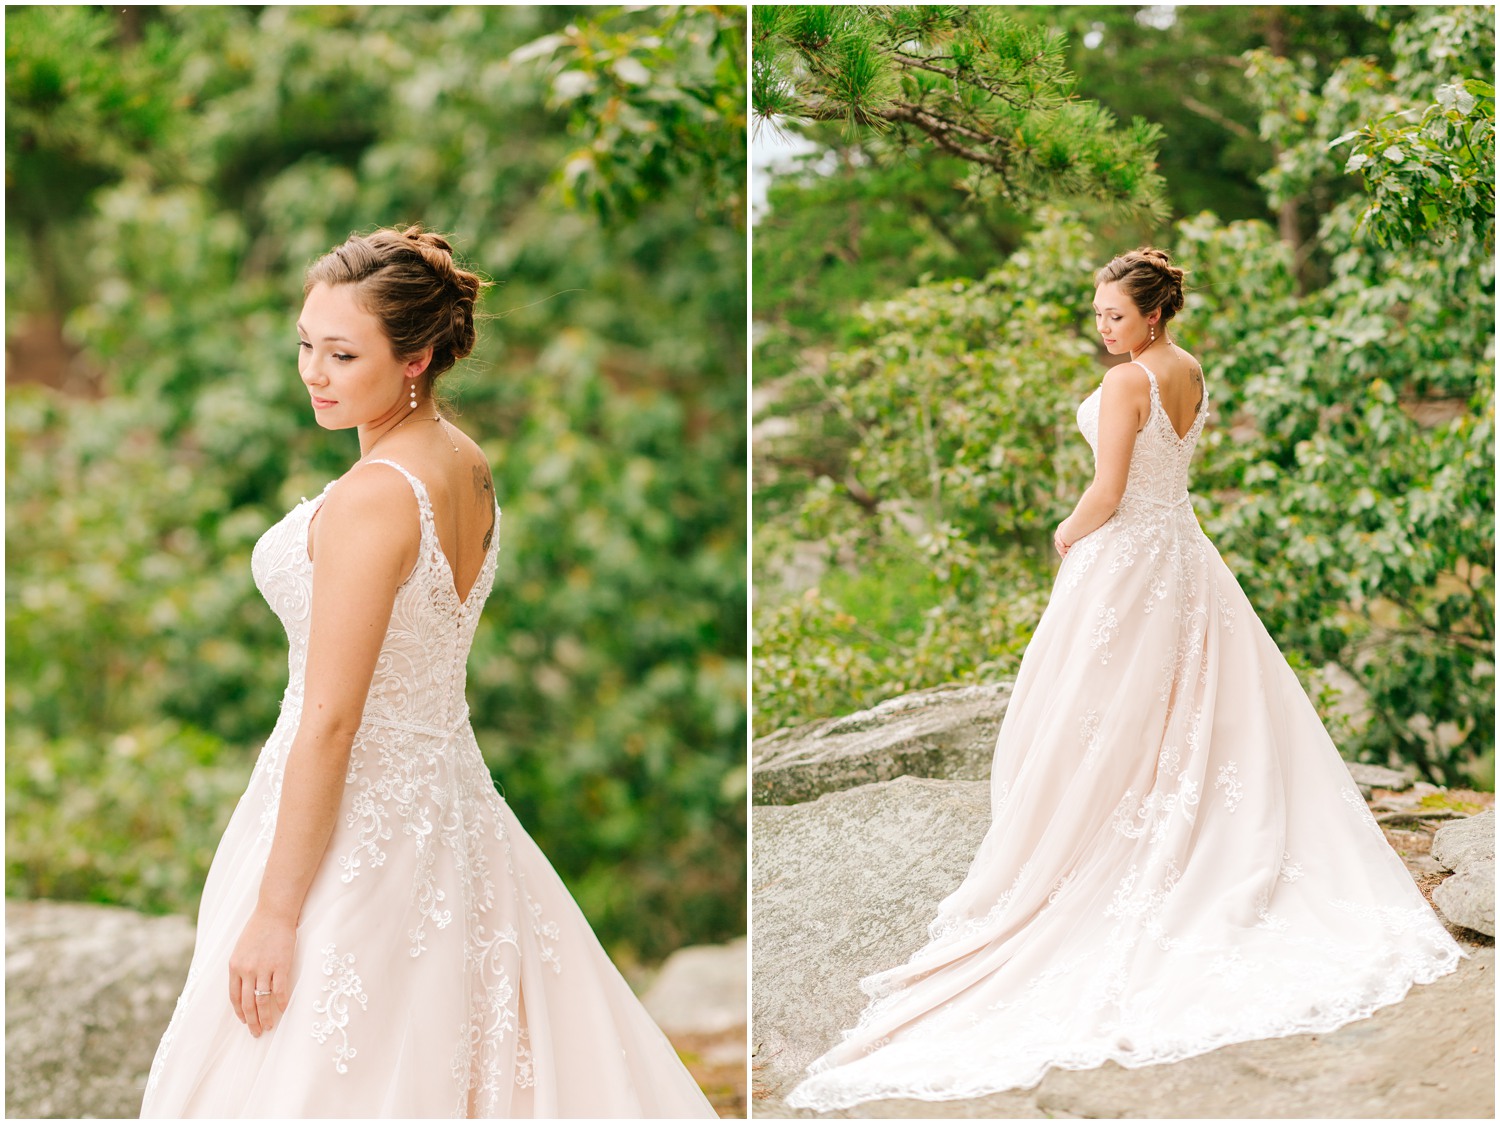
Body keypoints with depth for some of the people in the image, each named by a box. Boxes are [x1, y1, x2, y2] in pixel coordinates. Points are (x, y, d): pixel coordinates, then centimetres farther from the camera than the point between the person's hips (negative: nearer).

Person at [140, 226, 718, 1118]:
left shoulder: (372, 500, -23)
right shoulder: (468, 465, 4)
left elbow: (330, 723, -23)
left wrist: (274, 911, -18)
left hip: (356, 817, -9)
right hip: (448, 796, 9)